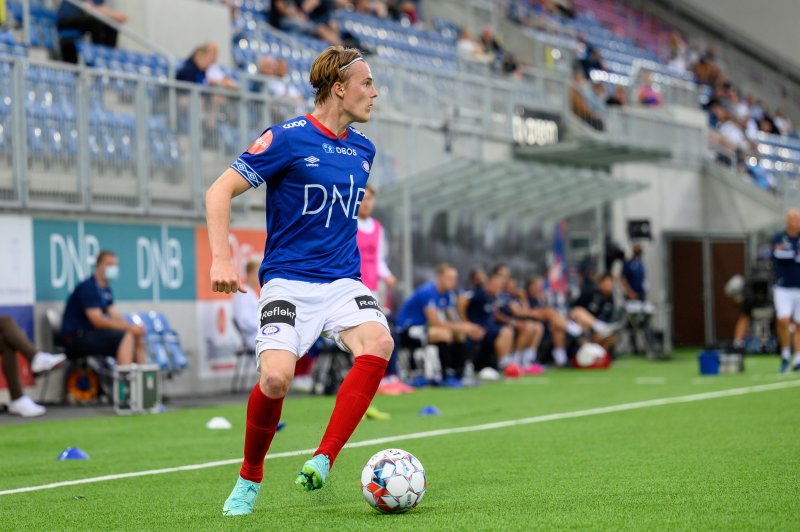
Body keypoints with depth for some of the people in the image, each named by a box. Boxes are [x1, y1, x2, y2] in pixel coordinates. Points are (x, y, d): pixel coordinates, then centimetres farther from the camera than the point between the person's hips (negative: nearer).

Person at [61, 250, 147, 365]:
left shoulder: (106, 289, 14)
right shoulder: (87, 288, -15)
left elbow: (115, 316, 9)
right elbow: (98, 321, -21)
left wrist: (133, 327, -11)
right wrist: (128, 327, -20)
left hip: (91, 334, 9)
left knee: (138, 336, 1)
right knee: (126, 336, -24)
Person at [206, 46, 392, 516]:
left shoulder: (363, 149, 13)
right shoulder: (288, 139, -7)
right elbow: (220, 191, -7)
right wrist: (221, 259, -16)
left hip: (344, 282, 5)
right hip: (288, 282, -5)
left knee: (379, 343, -27)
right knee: (276, 377, -24)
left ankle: (322, 462, -25)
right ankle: (250, 477, 4)